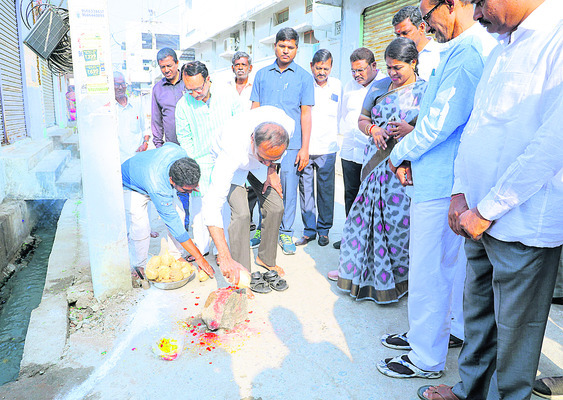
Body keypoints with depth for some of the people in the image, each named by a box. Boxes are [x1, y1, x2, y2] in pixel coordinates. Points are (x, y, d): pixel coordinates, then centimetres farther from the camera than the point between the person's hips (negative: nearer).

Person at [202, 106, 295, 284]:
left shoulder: (287, 124, -35)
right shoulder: (232, 151, -47)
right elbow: (212, 204, -48)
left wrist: (272, 170, -10)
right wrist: (225, 258, -53)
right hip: (232, 165, -4)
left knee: (276, 207, -3)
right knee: (241, 213, -21)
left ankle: (266, 259, 20)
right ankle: (241, 273, -7)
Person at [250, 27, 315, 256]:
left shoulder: (304, 77, 6)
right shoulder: (262, 74, 12)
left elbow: (305, 114, 2)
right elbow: (255, 109, 12)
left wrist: (305, 148, -4)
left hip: (291, 143, -2)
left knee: (288, 187, 0)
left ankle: (285, 232, 15)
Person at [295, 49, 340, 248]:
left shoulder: (337, 86, 8)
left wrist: (335, 134, 14)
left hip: (326, 149, 1)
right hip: (303, 148, -1)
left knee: (326, 190, 6)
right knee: (305, 190, 4)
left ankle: (324, 229, 20)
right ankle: (309, 230, 17)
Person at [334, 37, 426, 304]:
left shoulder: (426, 90, 2)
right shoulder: (378, 87, 15)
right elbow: (362, 119, 19)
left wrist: (413, 131, -17)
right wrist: (373, 129, -2)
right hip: (377, 163, 4)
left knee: (401, 220, -4)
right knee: (370, 215, 6)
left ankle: (398, 278, 14)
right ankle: (365, 274, 23)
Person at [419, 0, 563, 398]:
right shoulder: (501, 49, 15)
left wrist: (487, 210, -15)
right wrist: (461, 192, 5)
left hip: (522, 227, -8)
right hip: (480, 219, 8)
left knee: (514, 331, 9)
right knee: (478, 313, 20)